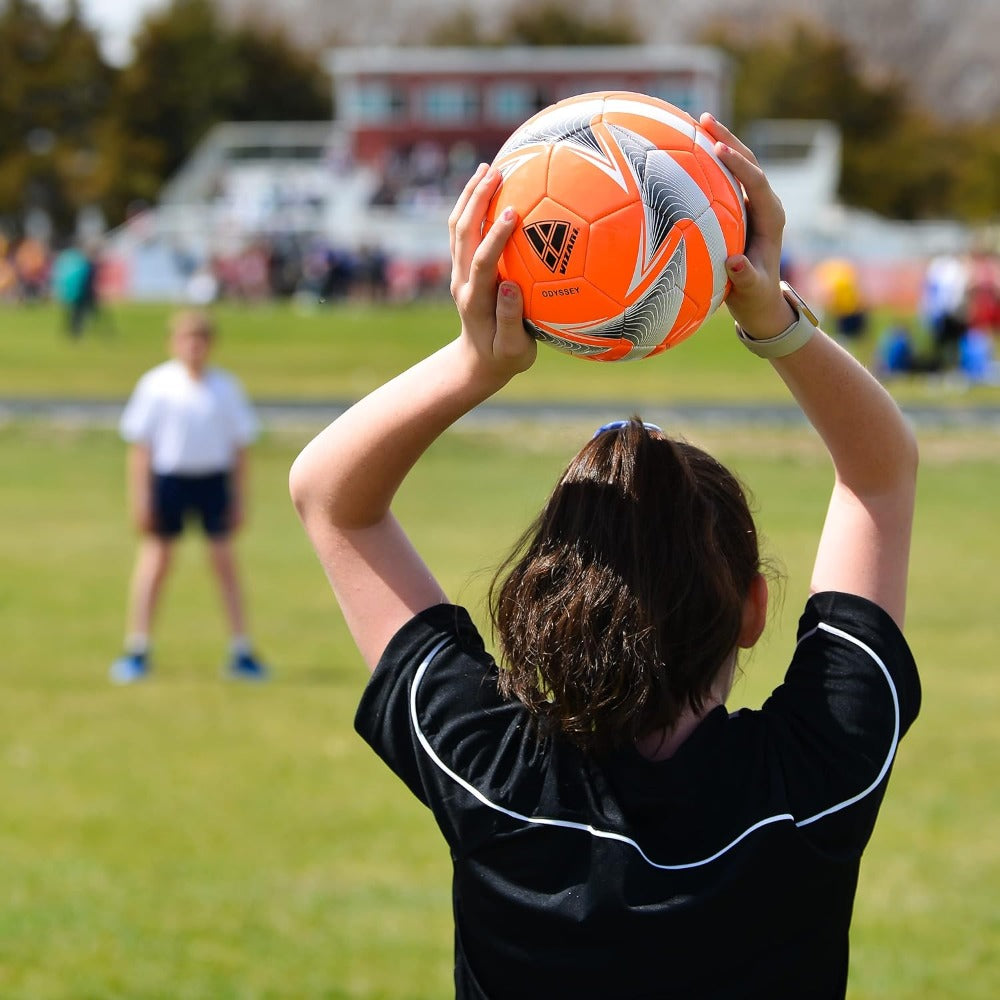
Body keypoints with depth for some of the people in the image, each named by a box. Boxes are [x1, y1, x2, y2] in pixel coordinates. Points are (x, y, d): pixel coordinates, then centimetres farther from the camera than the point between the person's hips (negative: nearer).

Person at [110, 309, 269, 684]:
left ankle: (241, 652, 8)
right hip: (168, 479, -2)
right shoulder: (156, 385, -5)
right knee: (156, 561, 2)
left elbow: (239, 445, 8)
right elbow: (140, 445, -2)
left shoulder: (225, 387, 2)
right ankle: (136, 651, 10)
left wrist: (240, 499, 5)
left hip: (213, 480, 2)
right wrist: (139, 498, -7)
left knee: (224, 561, 1)